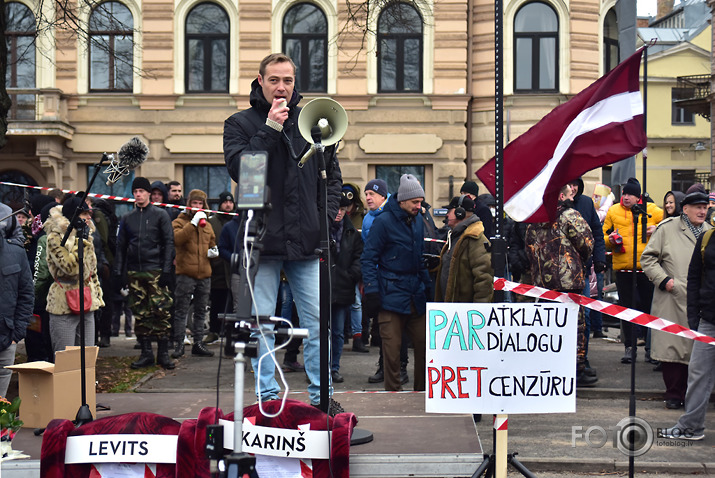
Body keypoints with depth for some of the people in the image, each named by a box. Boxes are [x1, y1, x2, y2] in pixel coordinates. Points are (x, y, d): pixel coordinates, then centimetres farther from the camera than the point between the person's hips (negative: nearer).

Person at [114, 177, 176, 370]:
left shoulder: (160, 215, 3)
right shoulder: (127, 218, 14)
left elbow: (169, 243, -1)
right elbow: (121, 246, 16)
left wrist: (166, 270, -9)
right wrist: (119, 272, 8)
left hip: (155, 271, -4)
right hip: (134, 273, 4)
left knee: (161, 311, -7)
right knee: (140, 314, 5)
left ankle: (163, 353, 0)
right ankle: (146, 353, 11)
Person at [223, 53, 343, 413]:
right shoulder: (240, 124, 3)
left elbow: (332, 173, 17)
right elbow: (238, 168, -13)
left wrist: (327, 215, 5)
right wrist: (270, 129, -15)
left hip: (306, 241, 2)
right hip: (261, 239, -2)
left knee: (317, 321, 3)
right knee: (261, 323, 3)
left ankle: (321, 395, 13)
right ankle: (268, 396, 13)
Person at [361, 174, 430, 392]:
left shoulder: (418, 220, 13)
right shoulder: (383, 222, -8)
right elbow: (368, 259, -8)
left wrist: (427, 286, 18)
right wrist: (372, 292, -14)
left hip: (415, 295, 6)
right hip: (391, 295, -6)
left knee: (423, 342, 4)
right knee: (392, 346, -2)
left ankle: (422, 390, 15)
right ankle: (393, 391, 9)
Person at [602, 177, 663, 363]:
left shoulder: (651, 210, 2)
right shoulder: (613, 212, 8)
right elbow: (603, 235, 14)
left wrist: (657, 229, -10)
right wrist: (610, 240, -8)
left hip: (646, 267, -1)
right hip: (622, 268, 1)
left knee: (650, 306, 6)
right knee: (627, 307, 5)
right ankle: (629, 347, 12)